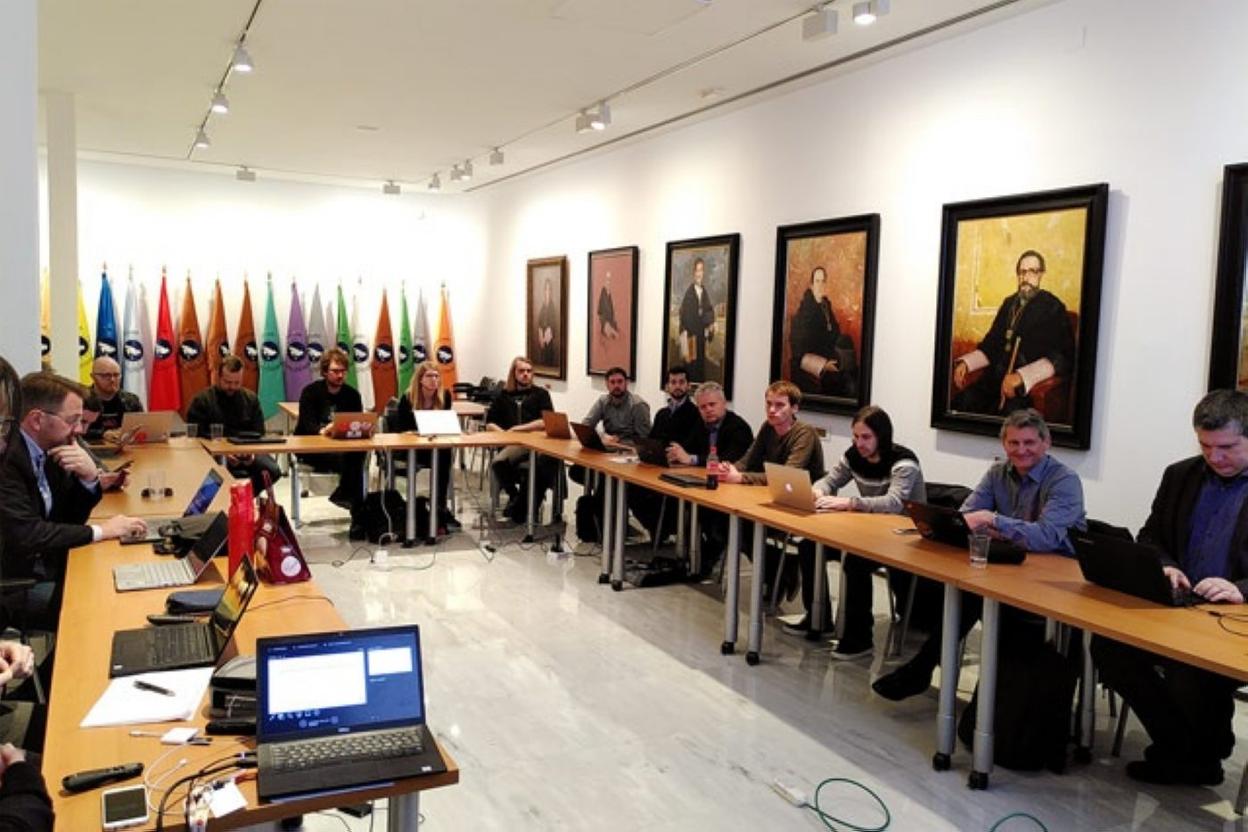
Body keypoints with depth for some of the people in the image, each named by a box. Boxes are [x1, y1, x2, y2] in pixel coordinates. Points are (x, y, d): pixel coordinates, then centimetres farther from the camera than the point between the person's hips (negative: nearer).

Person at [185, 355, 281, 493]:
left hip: (247, 452, 3)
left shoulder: (251, 399, 13)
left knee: (273, 471, -24)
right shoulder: (202, 400, 2)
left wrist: (252, 451, -11)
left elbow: (259, 433, 12)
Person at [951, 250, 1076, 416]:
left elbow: (1063, 357, -10)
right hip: (996, 379, 5)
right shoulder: (1010, 303, 18)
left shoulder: (1053, 307, -1)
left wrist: (1022, 376, -24)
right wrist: (965, 363, 2)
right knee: (959, 402, -21)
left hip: (1030, 386, -5)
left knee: (1008, 409, -34)